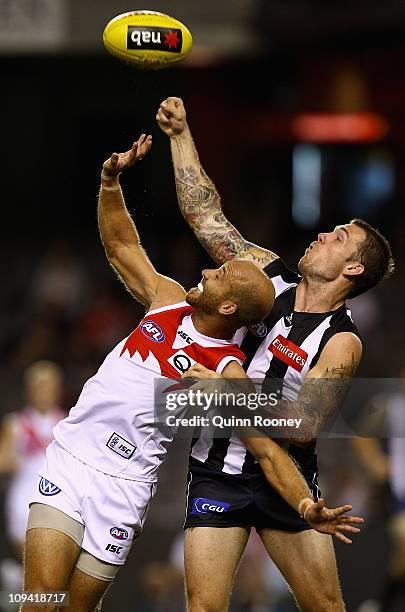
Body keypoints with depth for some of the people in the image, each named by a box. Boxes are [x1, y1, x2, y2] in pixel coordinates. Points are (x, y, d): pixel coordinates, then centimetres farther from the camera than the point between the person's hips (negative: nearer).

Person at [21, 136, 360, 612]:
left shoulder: (228, 374, -9)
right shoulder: (169, 302, 7)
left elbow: (268, 451, -13)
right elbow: (121, 246, 21)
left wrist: (307, 507, -28)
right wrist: (111, 182, 8)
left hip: (121, 484, -4)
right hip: (67, 460, 4)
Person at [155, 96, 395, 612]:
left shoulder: (342, 342, -9)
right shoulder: (268, 274, 4)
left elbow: (303, 427, -18)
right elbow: (205, 214, 9)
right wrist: (180, 135, 6)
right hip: (217, 471, 2)